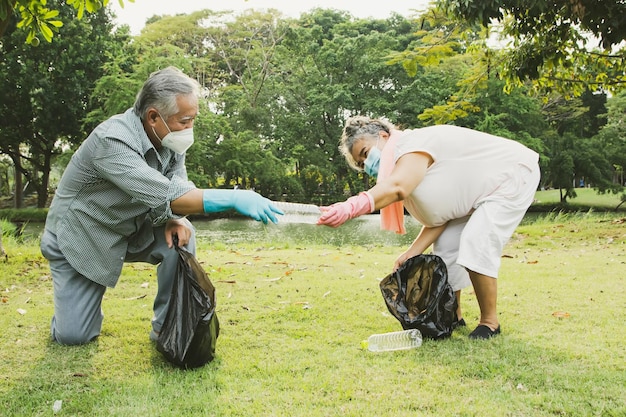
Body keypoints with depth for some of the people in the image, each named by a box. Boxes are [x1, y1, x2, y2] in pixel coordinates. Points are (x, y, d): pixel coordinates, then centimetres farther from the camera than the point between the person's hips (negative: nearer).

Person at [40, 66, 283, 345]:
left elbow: (177, 186, -8)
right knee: (73, 335, -9)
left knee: (181, 236, -23)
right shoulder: (112, 141, -33)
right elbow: (162, 196, -42)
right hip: (80, 238, -5)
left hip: (131, 230, 5)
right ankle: (73, 298, 26)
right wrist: (233, 198, -47)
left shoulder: (170, 137, -11)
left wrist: (174, 218, -32)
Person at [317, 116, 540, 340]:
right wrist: (411, 253, -17)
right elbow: (438, 218, -5)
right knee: (446, 246, 6)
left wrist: (351, 207, -64)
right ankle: (453, 315, 22)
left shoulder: (412, 144, -28)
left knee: (476, 244, -23)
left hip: (513, 175, -10)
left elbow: (397, 188, -51)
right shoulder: (408, 165, 1)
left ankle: (490, 321, -5)